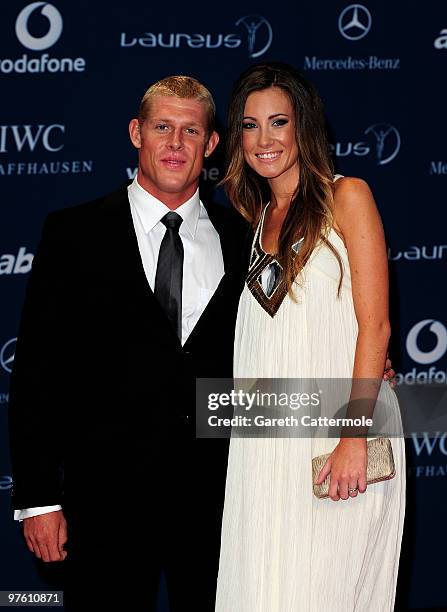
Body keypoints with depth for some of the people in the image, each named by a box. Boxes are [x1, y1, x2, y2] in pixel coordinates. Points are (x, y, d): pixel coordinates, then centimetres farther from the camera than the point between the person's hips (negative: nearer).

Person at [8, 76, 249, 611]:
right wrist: (37, 497, -7)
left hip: (218, 491, 2)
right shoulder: (73, 234, 1)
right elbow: (36, 369, -2)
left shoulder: (241, 240, 9)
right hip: (108, 496, -2)